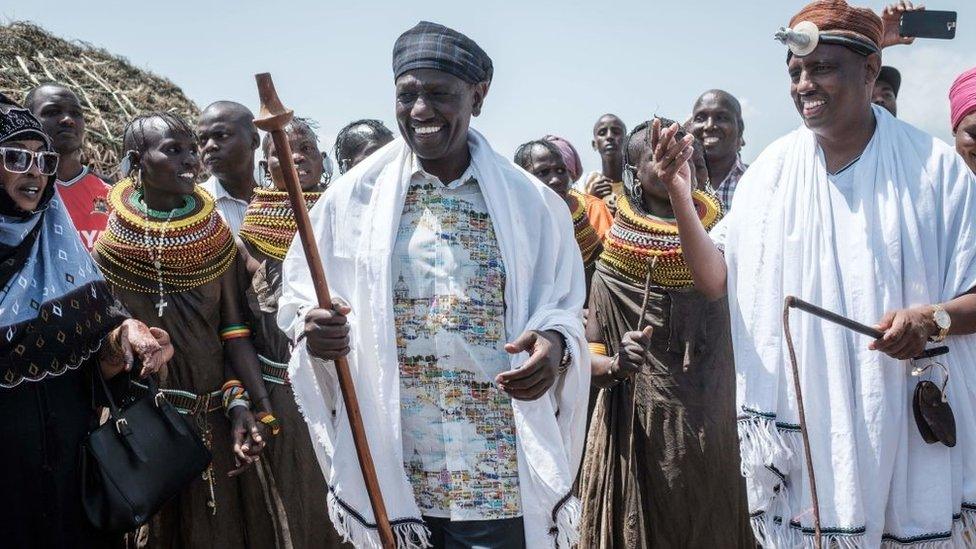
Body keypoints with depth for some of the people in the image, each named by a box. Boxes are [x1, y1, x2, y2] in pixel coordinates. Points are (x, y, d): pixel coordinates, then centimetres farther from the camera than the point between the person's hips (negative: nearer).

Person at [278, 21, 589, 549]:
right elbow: (298, 294, 8)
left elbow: (563, 306, 9)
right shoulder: (352, 196, 3)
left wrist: (554, 345, -14)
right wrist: (313, 326, -16)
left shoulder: (530, 202, 3)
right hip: (386, 463, 1)